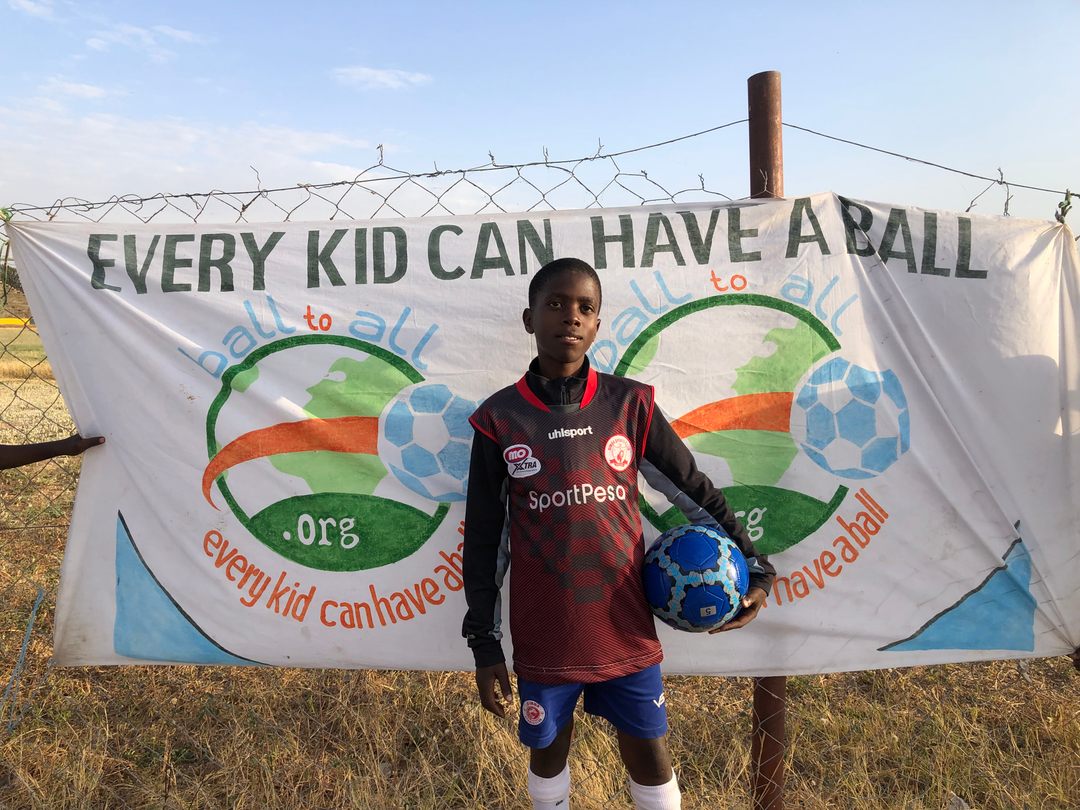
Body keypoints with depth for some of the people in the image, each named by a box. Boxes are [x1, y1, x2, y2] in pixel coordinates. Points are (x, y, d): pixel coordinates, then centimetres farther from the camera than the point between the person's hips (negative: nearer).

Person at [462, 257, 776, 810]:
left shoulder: (630, 404, -4)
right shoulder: (499, 419, -7)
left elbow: (695, 490, 5)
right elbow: (483, 540, -2)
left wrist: (755, 566, 5)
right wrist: (485, 645, 0)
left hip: (626, 628, 1)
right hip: (542, 637, 0)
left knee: (650, 759, 15)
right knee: (547, 752, 20)